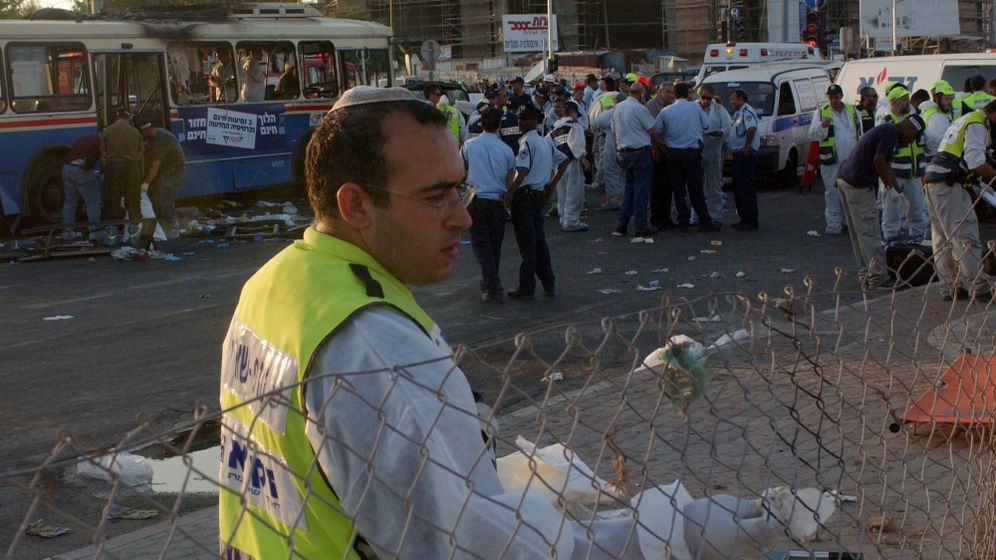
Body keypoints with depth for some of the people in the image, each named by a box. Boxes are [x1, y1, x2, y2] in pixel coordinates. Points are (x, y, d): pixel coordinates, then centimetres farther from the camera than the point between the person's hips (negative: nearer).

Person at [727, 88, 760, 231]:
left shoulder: (747, 111, -13)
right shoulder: (738, 112, 20)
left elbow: (751, 129, -28)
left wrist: (747, 147, -25)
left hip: (745, 155, -11)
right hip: (738, 155, 11)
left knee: (746, 189, -10)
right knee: (738, 188, 14)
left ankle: (751, 221, -9)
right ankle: (744, 219, 20)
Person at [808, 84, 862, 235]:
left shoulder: (853, 111, 11)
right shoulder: (821, 112, 2)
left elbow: (860, 133, 17)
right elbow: (812, 135, -4)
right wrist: (822, 126, -23)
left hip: (851, 160, 3)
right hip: (831, 160, -3)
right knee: (832, 192, -3)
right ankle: (833, 224, 1)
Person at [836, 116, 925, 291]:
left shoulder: (886, 130, 22)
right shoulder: (890, 132, -10)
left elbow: (886, 164, 23)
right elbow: (878, 160, -20)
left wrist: (898, 189, 16)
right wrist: (890, 185, -10)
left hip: (844, 179, 10)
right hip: (859, 184, -10)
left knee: (858, 233, 15)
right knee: (870, 233, -5)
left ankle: (866, 273, 22)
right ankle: (878, 278, -2)